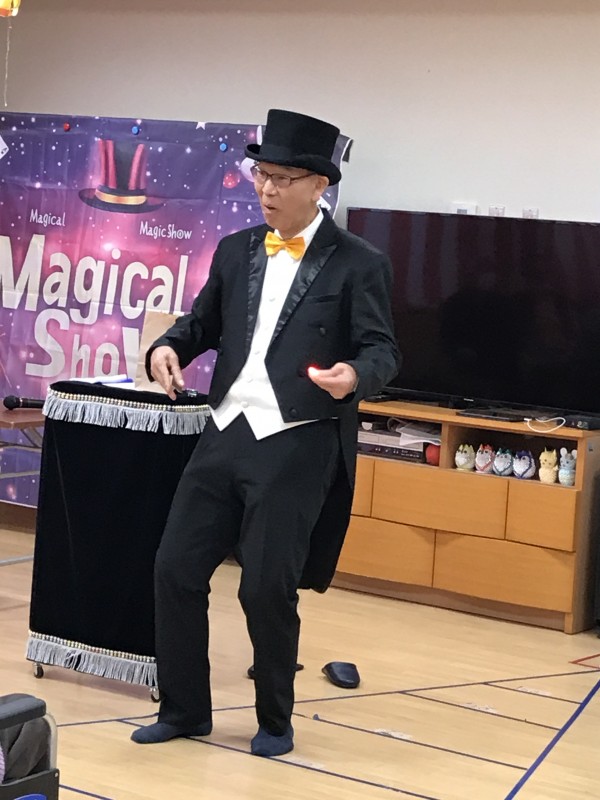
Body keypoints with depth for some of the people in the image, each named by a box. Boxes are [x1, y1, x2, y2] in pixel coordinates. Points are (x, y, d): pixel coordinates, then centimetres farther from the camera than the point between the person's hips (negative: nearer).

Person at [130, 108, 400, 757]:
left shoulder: (358, 263, -3)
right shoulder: (235, 251, 13)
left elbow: (382, 350, -8)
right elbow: (202, 322, 21)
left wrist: (355, 375, -31)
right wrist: (169, 347, -1)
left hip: (298, 446, -5)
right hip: (227, 433, 5)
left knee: (267, 587, -4)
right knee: (176, 569, 4)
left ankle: (274, 720, 19)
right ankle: (183, 709, 21)